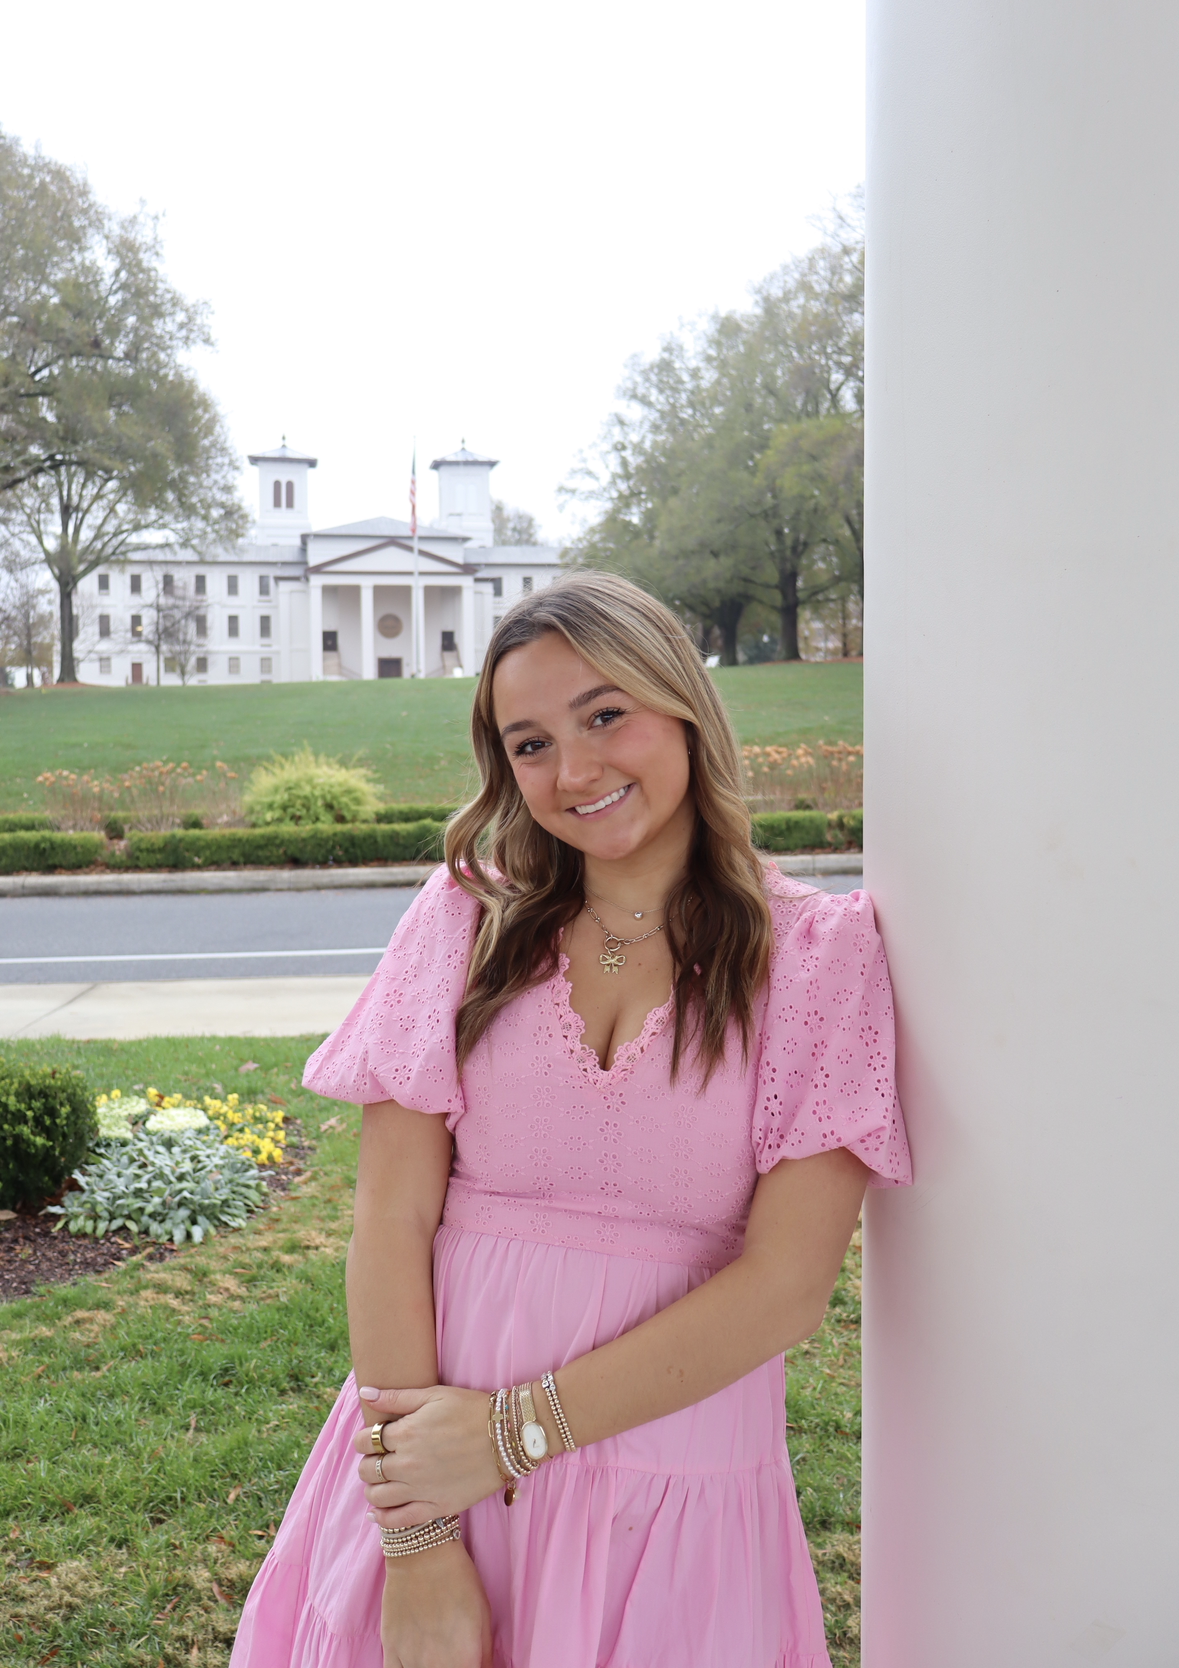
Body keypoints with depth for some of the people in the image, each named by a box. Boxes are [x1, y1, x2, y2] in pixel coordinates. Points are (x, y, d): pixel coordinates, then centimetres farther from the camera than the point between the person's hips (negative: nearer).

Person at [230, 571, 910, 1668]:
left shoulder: (816, 951, -6)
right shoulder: (472, 912, -2)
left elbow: (787, 1283, -13)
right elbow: (392, 1220, -7)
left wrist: (512, 1429, -15)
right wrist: (416, 1540, -13)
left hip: (675, 1485, -1)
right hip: (432, 1456, 2)